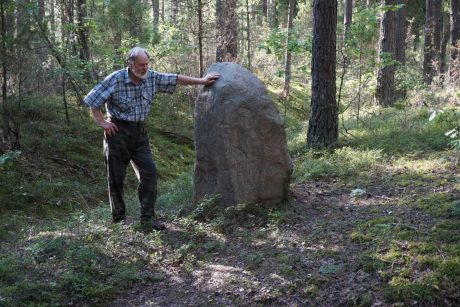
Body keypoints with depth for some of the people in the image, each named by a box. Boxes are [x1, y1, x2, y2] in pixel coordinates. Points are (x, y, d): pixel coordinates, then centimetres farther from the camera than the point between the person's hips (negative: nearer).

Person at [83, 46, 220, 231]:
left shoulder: (151, 78, 1)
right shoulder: (115, 79, -12)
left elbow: (175, 79, 9)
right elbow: (93, 100, -7)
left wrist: (202, 81, 11)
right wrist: (102, 122, -11)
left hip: (139, 132, 5)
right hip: (118, 131, -4)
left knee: (149, 172, -6)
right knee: (116, 177, 1)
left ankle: (147, 219, -2)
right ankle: (118, 219, 16)